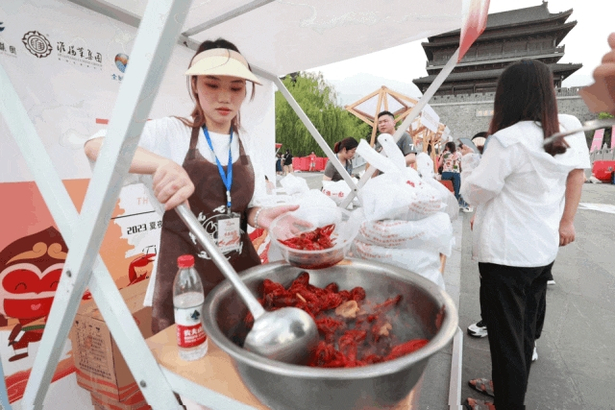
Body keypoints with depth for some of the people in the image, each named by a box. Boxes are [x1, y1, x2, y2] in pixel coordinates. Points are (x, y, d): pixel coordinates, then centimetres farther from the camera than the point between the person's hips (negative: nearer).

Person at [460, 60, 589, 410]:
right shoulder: (569, 130, 2)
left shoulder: (508, 140, -19)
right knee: (525, 328, 22)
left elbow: (476, 193, -12)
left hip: (506, 252, -7)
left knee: (505, 333, 8)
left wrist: (468, 163, 5)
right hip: (544, 249, 8)